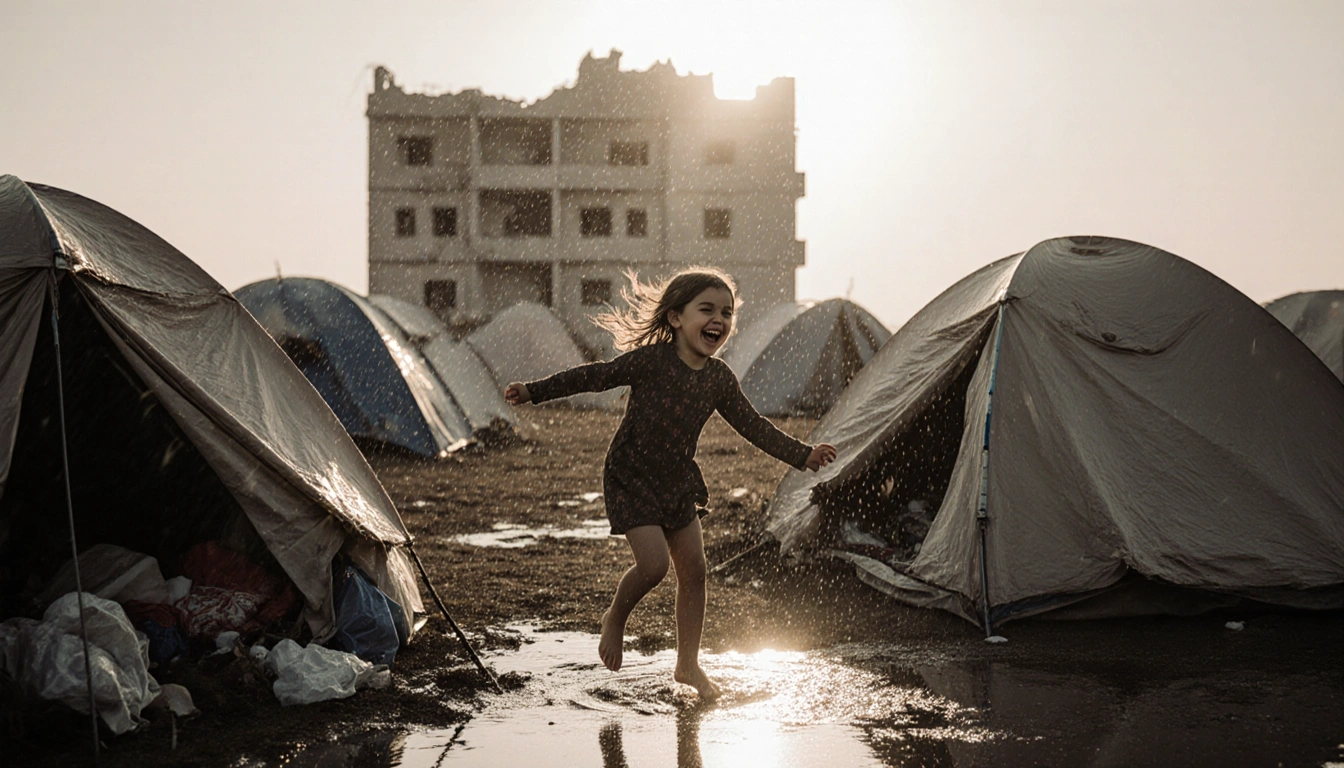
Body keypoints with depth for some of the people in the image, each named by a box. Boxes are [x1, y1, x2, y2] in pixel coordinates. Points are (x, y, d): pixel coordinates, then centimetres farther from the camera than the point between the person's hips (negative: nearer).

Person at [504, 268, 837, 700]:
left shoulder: (719, 379, -2)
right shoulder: (651, 360, -18)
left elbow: (752, 426, 7)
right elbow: (596, 377, -13)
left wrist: (802, 455, 4)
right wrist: (534, 392, -16)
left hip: (677, 483, 6)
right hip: (630, 479, -6)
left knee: (694, 569, 5)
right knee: (654, 563, -18)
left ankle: (688, 664, 19)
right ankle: (615, 619, 14)